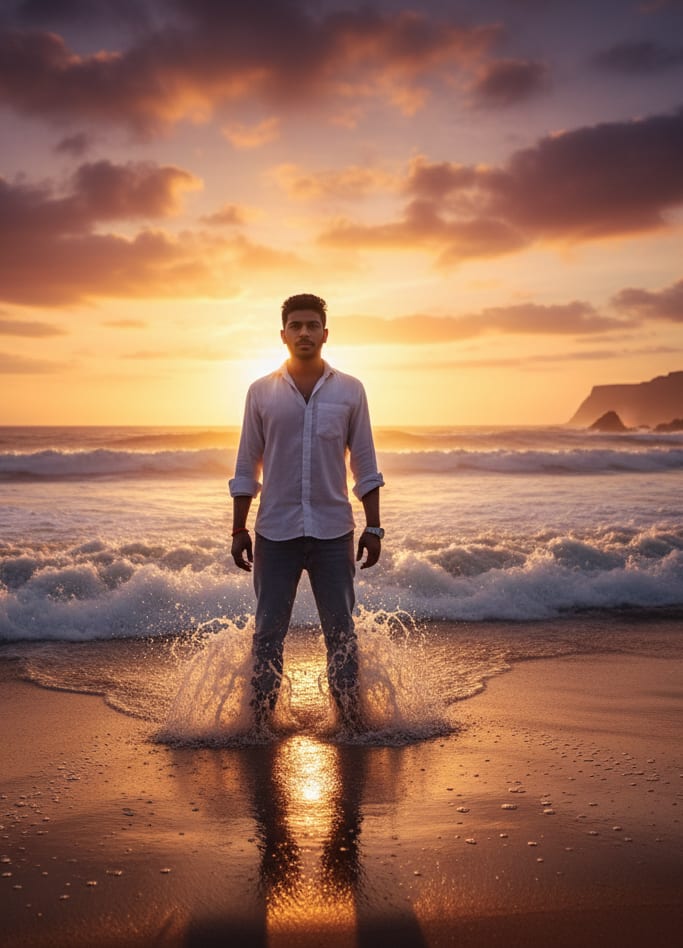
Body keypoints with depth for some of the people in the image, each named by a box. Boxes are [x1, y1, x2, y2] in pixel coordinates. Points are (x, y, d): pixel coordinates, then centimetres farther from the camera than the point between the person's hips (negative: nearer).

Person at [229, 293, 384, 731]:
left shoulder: (350, 390, 4)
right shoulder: (261, 392, 3)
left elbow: (365, 465, 5)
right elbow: (246, 469, 6)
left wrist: (374, 527, 0)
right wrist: (239, 530, 3)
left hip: (334, 531, 0)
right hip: (276, 532, 0)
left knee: (341, 631, 7)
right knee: (268, 632, 6)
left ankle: (352, 723, 18)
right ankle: (260, 724, 17)